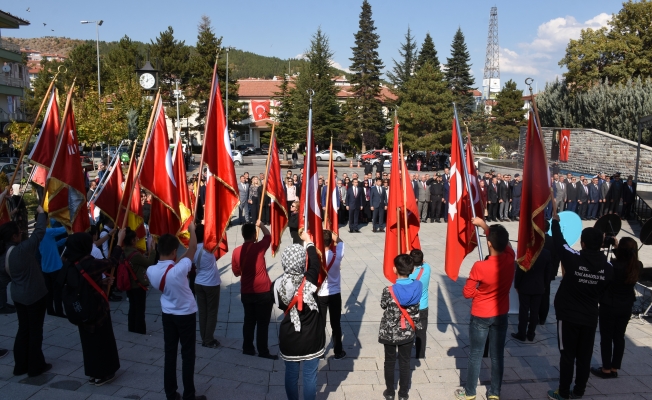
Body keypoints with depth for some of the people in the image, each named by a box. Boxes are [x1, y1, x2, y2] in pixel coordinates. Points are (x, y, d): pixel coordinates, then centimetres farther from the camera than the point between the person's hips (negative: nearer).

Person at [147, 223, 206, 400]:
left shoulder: (151, 271, -11)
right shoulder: (179, 269, -28)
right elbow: (192, 248, -15)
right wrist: (192, 229, 0)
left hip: (167, 314, 5)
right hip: (186, 314, -5)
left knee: (170, 354, 12)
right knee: (187, 355, 5)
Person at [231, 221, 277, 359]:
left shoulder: (236, 251, -3)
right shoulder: (259, 247, -13)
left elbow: (236, 272, 8)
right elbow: (268, 236, 8)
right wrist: (260, 224, 21)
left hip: (246, 292, 4)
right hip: (263, 292, -4)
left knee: (249, 321, 16)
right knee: (263, 323, 3)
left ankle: (247, 348, 23)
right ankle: (263, 351, 7)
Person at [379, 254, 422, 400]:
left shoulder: (389, 291, -24)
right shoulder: (418, 286, -15)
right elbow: (415, 311, 2)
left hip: (390, 333, -2)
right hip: (408, 333, 2)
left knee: (390, 362, 17)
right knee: (405, 362, 17)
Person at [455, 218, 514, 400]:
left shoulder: (479, 267, -27)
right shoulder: (510, 258, -14)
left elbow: (467, 293, -15)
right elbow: (503, 241, 8)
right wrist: (483, 224, 14)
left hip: (480, 317, -4)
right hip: (501, 316, 4)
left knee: (475, 355, 11)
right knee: (497, 355, 14)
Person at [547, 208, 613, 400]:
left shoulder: (574, 259, -18)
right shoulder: (607, 267, -7)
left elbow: (558, 242, -3)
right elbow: (602, 291, 6)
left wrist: (555, 221, 13)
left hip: (568, 315, -4)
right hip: (590, 317, 4)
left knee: (567, 355, 3)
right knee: (584, 356, 12)